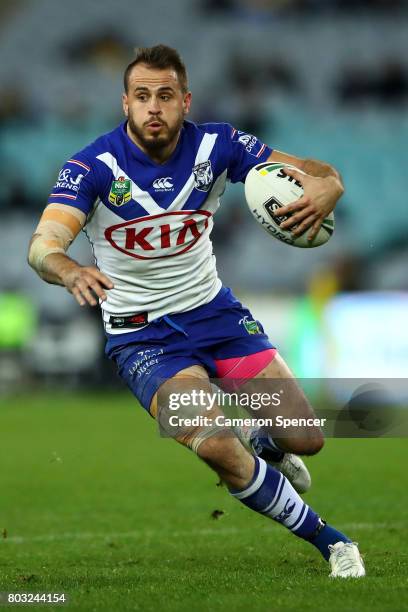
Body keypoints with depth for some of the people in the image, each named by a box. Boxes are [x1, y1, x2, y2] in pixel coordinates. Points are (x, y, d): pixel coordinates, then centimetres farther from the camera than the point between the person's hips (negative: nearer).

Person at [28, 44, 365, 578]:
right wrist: (70, 271, -56)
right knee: (215, 445, -26)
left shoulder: (215, 145, -10)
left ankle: (261, 443, 37)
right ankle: (328, 541, -4)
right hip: (140, 334, -3)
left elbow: (323, 175, -10)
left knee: (305, 438, -3)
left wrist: (322, 190, -36)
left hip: (214, 310, 4)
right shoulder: (93, 167, -19)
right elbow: (43, 244, -32)